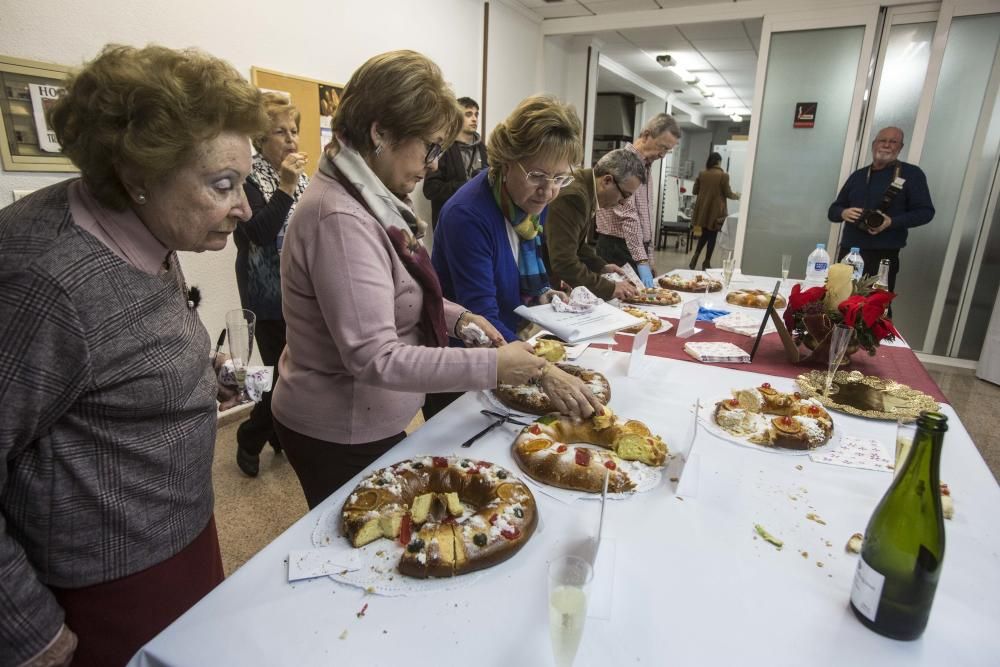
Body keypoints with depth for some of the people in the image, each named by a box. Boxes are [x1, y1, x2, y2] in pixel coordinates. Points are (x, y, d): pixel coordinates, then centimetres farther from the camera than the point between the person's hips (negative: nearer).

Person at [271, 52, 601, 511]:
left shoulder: (368, 199, 3)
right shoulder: (339, 219, -28)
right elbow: (374, 358, -30)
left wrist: (455, 317, -1)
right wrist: (492, 365, -28)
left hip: (367, 423, 9)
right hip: (342, 440, -8)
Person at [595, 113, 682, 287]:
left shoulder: (646, 165, 15)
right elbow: (627, 216, -22)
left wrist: (648, 258, 16)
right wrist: (641, 260, -26)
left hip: (639, 247, 9)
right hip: (619, 248, -9)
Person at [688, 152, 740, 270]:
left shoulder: (702, 174, 1)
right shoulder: (723, 175, -11)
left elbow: (695, 190, 7)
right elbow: (727, 193, -7)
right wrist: (736, 195, 14)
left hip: (703, 209, 4)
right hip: (716, 210, -4)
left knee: (705, 234, 19)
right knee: (712, 236, 6)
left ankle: (695, 257, 6)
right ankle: (706, 263, 12)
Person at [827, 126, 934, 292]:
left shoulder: (912, 174, 5)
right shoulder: (858, 175, 17)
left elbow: (925, 211, 0)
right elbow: (833, 210, 18)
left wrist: (892, 222, -16)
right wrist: (843, 213, -7)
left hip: (884, 256, -3)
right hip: (849, 252, 4)